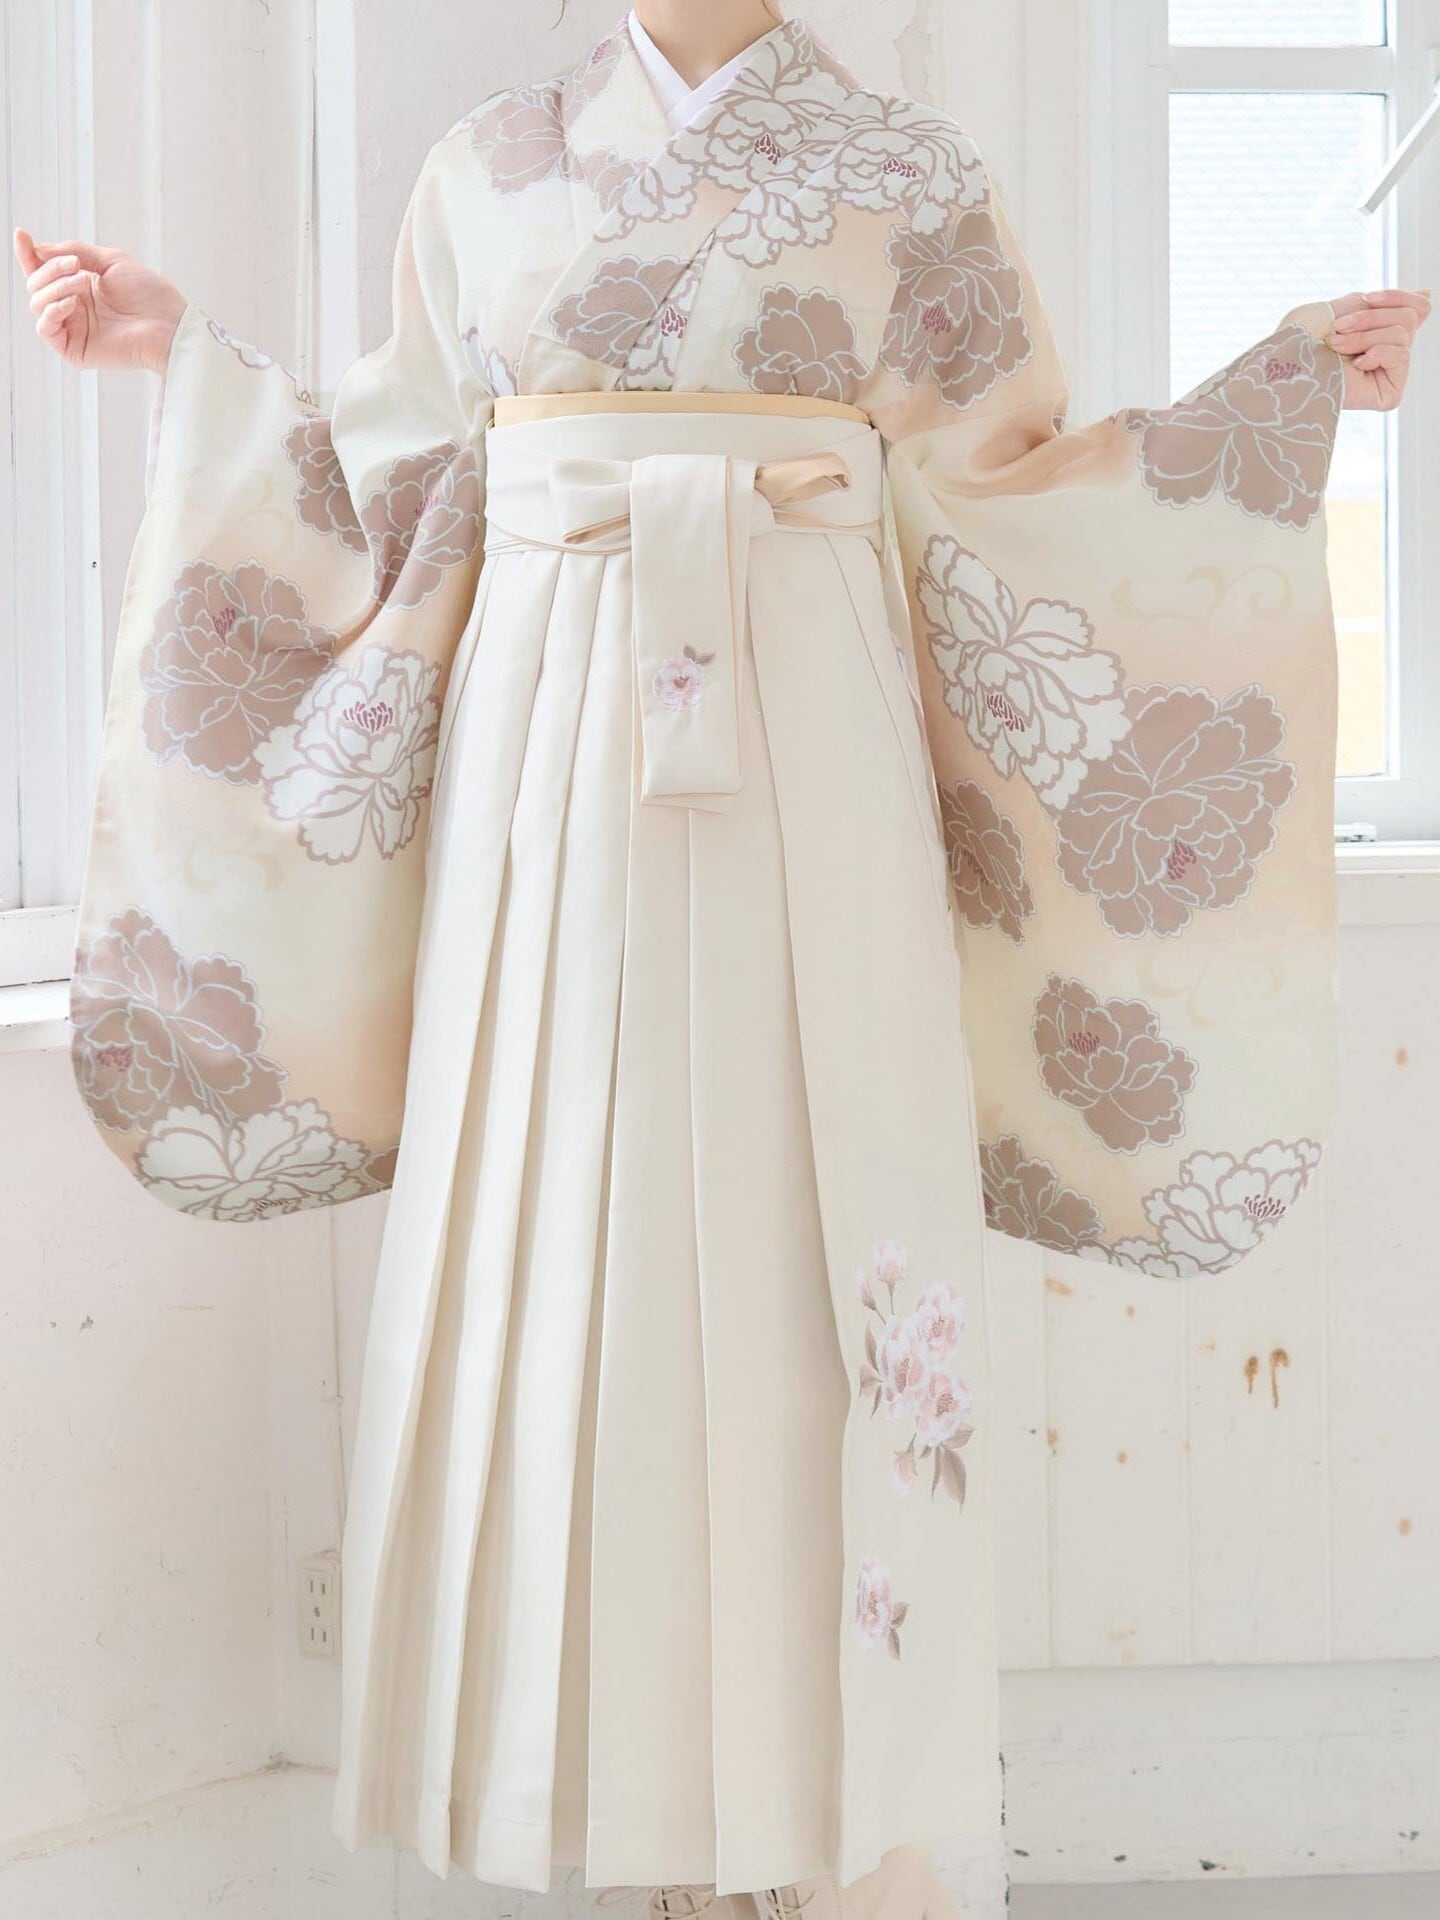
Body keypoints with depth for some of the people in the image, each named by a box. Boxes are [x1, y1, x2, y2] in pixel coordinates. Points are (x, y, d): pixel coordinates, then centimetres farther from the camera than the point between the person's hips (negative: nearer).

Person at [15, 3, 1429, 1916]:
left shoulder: (904, 171, 10)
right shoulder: (492, 167, 15)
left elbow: (1009, 493, 9)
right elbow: (408, 490, 16)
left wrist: (1279, 388, 1)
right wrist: (178, 347, 15)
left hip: (802, 744, -2)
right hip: (553, 734, 2)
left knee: (806, 1236, -6)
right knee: (557, 1224, -1)